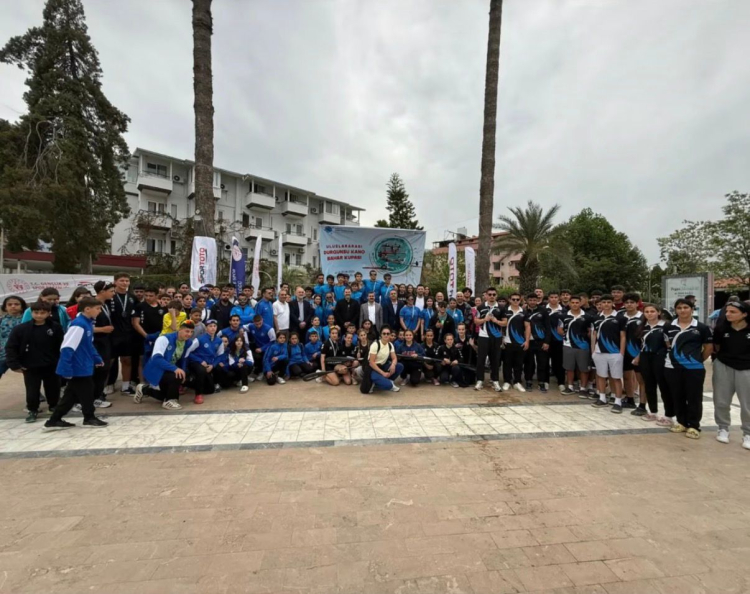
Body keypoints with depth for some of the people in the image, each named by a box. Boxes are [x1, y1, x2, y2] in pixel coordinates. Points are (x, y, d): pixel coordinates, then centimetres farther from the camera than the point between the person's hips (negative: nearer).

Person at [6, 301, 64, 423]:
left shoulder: (55, 328, -7)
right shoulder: (20, 329, -9)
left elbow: (61, 347, 1)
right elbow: (10, 348, -5)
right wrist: (14, 365, -9)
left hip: (51, 366, 1)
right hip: (30, 367, -1)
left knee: (53, 388, 14)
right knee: (32, 391, 5)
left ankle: (54, 406, 36)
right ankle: (33, 410, 25)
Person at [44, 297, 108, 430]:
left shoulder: (88, 323, 8)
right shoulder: (78, 324, -23)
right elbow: (67, 348, -26)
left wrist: (97, 359, 22)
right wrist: (66, 369, -26)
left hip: (83, 367, 9)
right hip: (78, 369, -9)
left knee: (71, 396, 17)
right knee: (86, 394, 7)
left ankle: (54, 421, 26)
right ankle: (89, 418, 23)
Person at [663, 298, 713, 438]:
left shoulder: (701, 327, -1)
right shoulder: (668, 327, 5)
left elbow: (709, 347, 5)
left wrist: (699, 359, 6)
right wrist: (674, 355, 9)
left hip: (694, 368, -2)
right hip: (672, 367, 3)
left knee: (694, 397, 3)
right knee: (677, 396, 10)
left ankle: (694, 426, 13)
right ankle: (681, 422, 24)